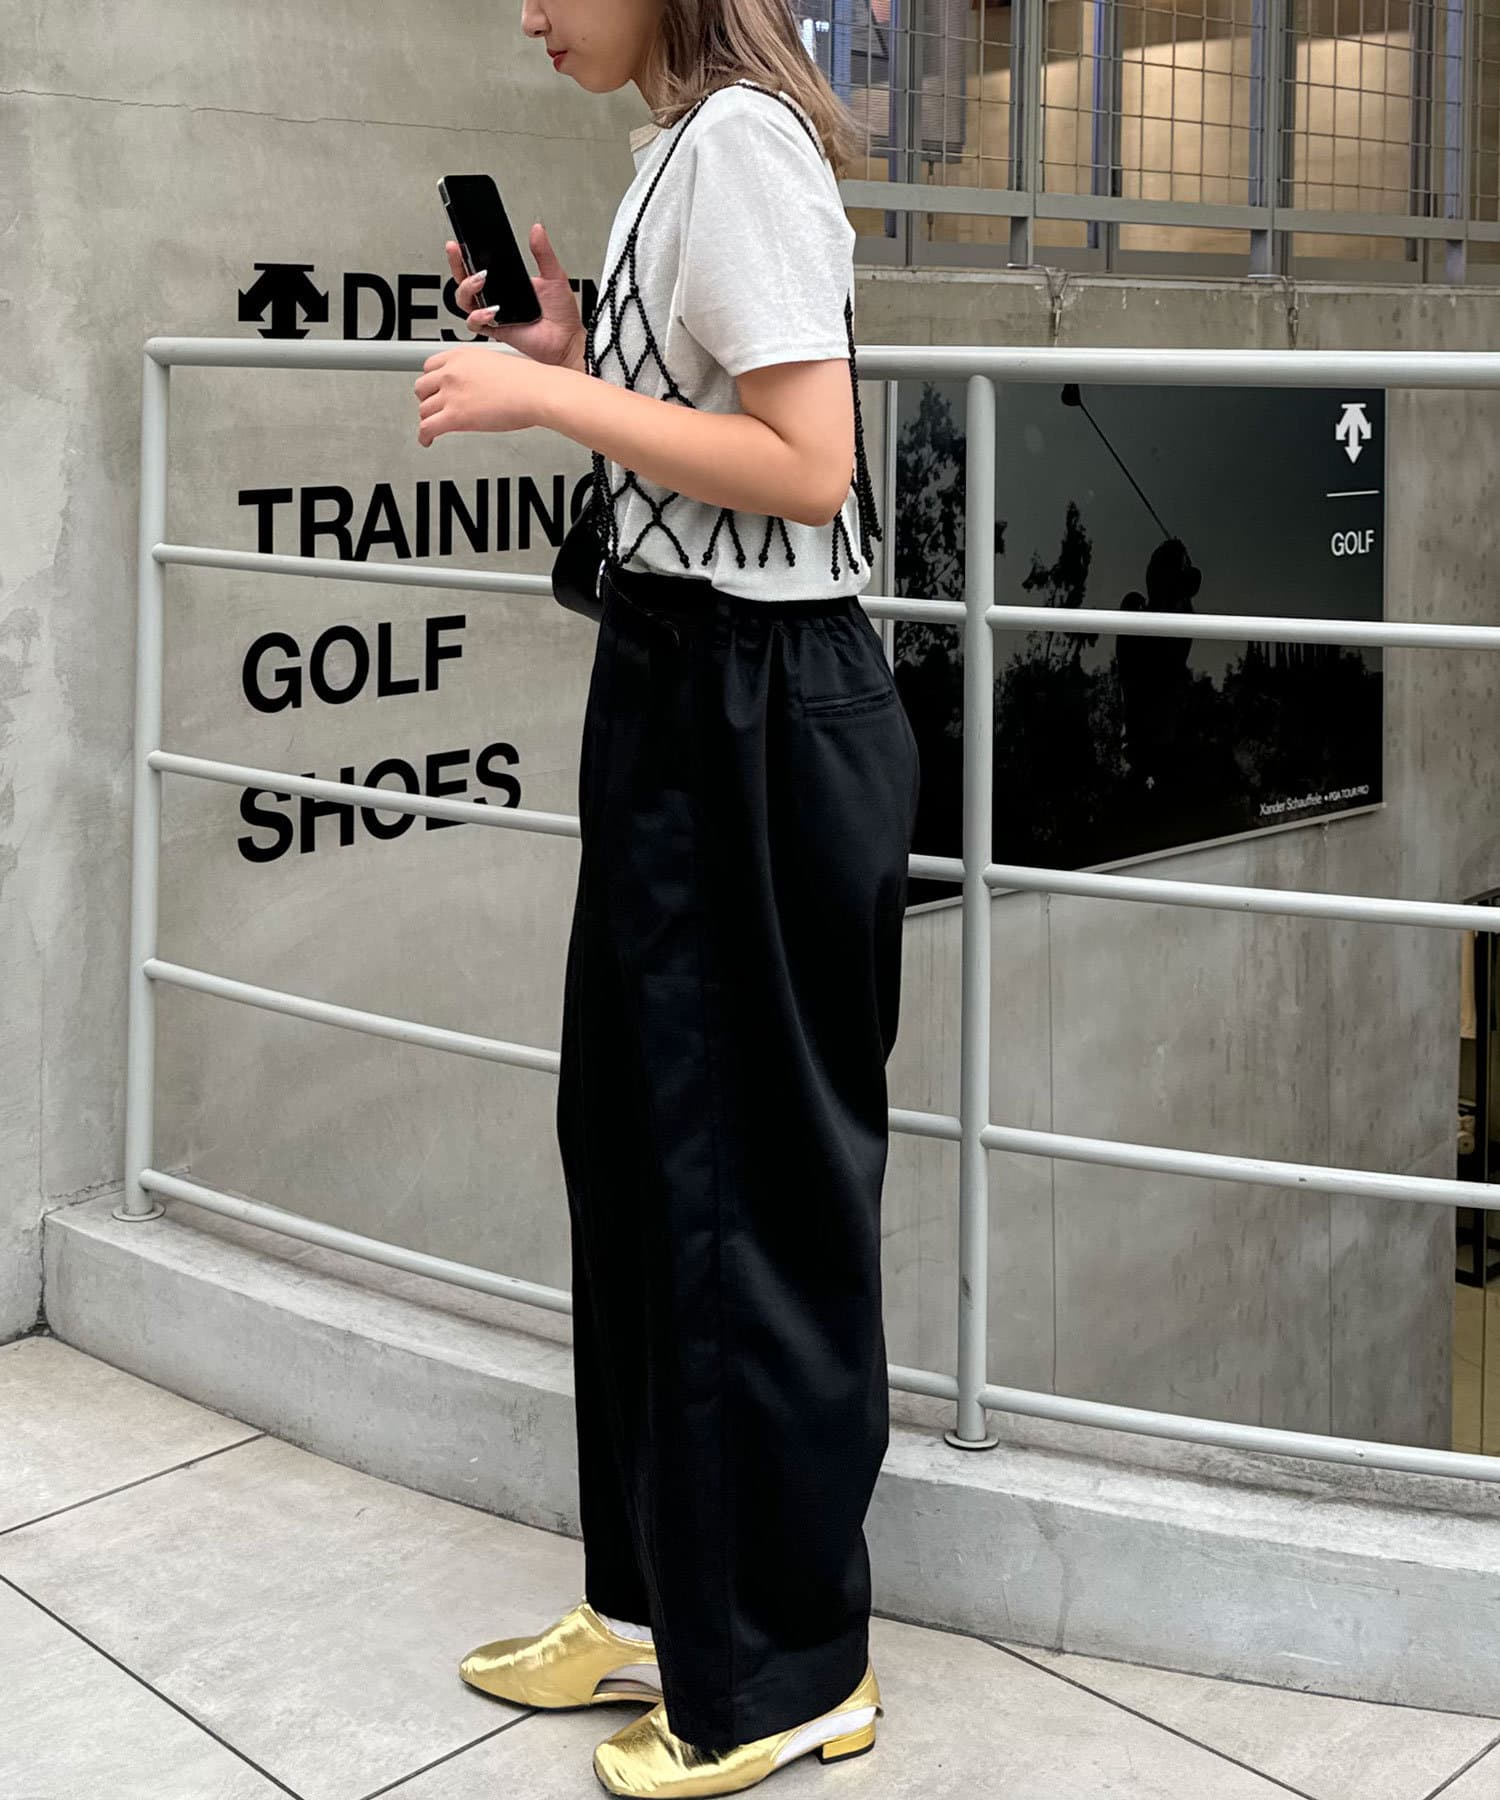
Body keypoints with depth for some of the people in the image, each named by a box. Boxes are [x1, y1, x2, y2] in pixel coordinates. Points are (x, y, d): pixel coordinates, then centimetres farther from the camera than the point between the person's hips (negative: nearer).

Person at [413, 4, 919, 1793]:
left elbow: (808, 469, -22)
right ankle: (659, 1598, 29)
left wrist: (549, 394, -18)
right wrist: (564, 355, 7)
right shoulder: (681, 149, 14)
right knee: (637, 1136, 15)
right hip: (677, 691, 10)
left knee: (748, 1172, 0)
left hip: (757, 716, -10)